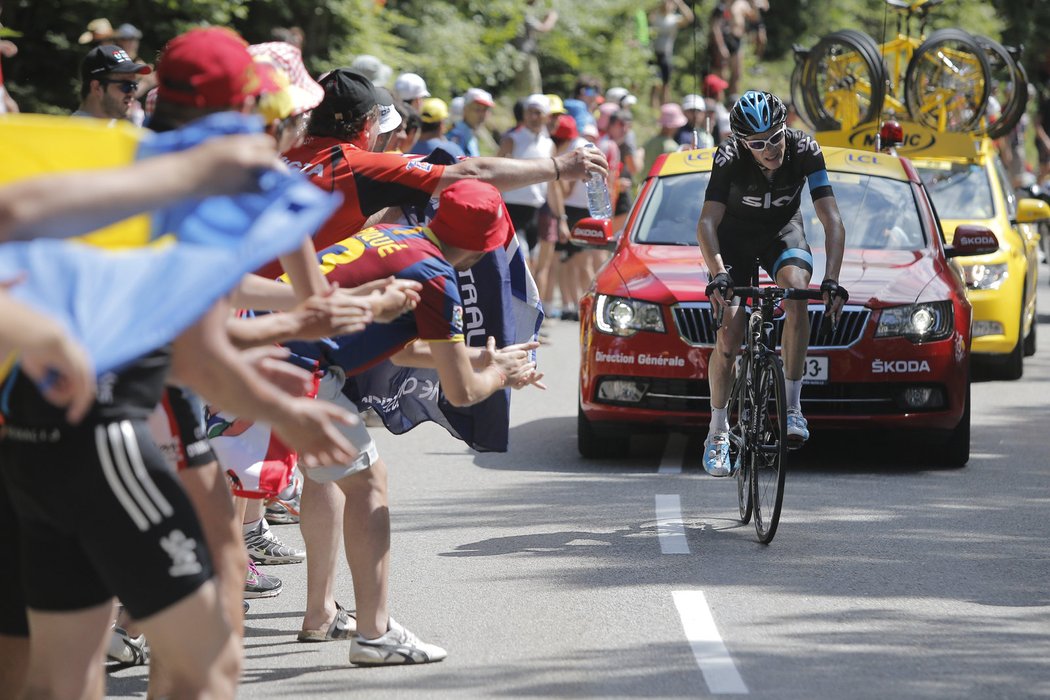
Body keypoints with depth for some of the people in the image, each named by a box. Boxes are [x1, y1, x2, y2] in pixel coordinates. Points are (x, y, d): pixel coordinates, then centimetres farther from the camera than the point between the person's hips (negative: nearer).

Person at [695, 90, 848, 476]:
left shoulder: (804, 150, -28)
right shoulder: (729, 158, -31)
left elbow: (831, 220, -30)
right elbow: (707, 223, -37)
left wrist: (831, 280, -42)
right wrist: (718, 274, -52)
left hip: (782, 230, 1)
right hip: (735, 234, -1)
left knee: (796, 292, -32)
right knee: (728, 339, -12)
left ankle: (792, 406, -25)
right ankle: (718, 433, 7)